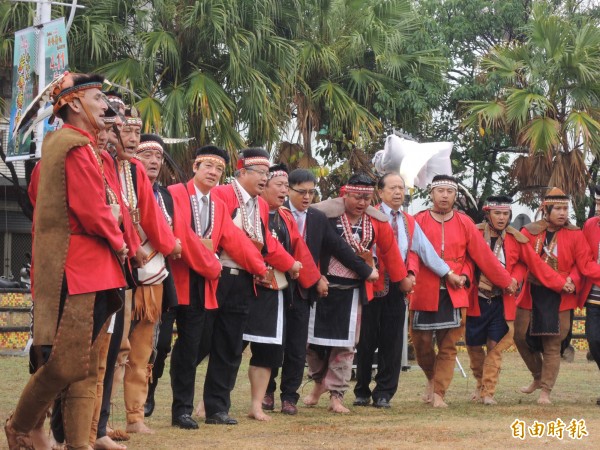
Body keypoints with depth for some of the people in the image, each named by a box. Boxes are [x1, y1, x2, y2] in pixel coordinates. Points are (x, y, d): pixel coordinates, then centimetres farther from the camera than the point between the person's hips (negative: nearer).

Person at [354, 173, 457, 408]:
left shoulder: (409, 223, 14)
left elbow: (425, 250, 15)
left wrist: (448, 272, 12)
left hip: (397, 288, 4)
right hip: (372, 286, -4)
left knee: (392, 342, 3)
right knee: (367, 340, 2)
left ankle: (384, 393, 10)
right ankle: (362, 392, 13)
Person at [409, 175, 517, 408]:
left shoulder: (464, 223, 6)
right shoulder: (419, 221, 1)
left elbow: (483, 255, 10)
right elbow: (412, 251, -12)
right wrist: (411, 273, -30)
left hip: (454, 295, 1)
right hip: (424, 293, -1)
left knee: (448, 347, 0)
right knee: (421, 342, 5)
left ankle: (438, 393, 6)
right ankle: (432, 379, 32)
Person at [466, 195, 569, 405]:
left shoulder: (516, 239, 0)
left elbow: (536, 263, 2)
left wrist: (561, 283, -2)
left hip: (502, 301, 0)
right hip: (477, 299, 0)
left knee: (495, 346, -3)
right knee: (473, 345, 9)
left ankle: (488, 392, 3)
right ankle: (481, 384, 31)